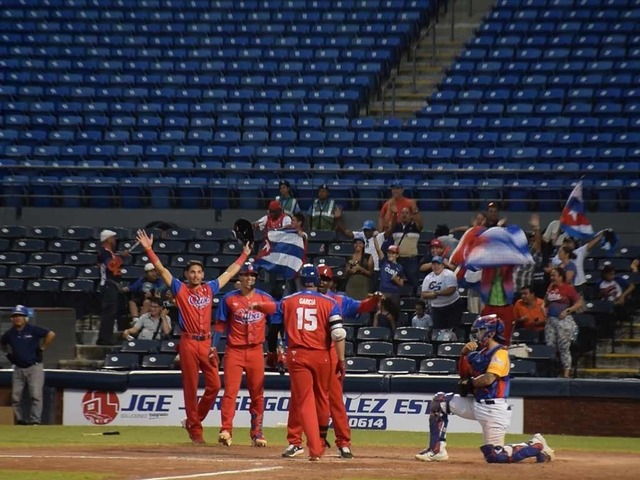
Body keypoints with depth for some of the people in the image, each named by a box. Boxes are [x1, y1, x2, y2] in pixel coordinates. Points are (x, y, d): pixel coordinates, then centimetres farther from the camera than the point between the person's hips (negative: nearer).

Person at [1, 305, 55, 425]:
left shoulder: (33, 330, -8)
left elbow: (51, 334, -13)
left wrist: (42, 348, -10)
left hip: (34, 367, -5)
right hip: (18, 369, 5)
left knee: (35, 395, -13)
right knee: (15, 396, 4)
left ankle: (35, 421, -13)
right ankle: (20, 420, 13)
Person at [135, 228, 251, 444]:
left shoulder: (209, 289, 13)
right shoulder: (180, 289, 3)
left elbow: (229, 273, 23)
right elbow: (161, 270, -4)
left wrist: (244, 255, 28)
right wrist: (148, 249, -12)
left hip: (206, 343, 4)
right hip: (188, 343, -4)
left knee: (214, 385, -1)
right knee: (191, 388, 0)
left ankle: (193, 420, 18)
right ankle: (195, 430, 7)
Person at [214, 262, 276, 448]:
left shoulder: (266, 299, 5)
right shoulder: (229, 299, 3)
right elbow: (220, 325, 5)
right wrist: (213, 346, -3)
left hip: (256, 351, 2)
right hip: (234, 350, -2)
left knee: (257, 394, 5)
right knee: (230, 391, -10)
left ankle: (257, 433, 13)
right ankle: (226, 431, -14)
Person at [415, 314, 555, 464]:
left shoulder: (500, 353, -13)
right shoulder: (480, 352, 12)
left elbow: (489, 379, -26)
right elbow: (464, 375, 15)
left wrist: (469, 384, -9)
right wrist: (464, 354, -1)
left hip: (493, 409, -9)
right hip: (476, 403, 9)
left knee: (494, 456, -10)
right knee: (439, 401, 3)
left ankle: (536, 446, 9)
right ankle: (437, 450, 2)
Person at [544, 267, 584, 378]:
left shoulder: (568, 288, -7)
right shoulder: (551, 288, 11)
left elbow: (580, 302, -7)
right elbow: (546, 302, 28)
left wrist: (567, 310, -14)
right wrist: (545, 309, 9)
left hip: (563, 320, -6)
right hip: (551, 320, 6)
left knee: (564, 348, -6)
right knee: (550, 347, 5)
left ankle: (566, 373, -3)